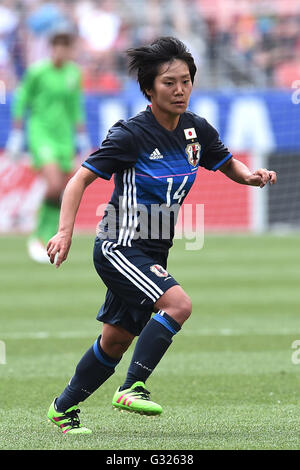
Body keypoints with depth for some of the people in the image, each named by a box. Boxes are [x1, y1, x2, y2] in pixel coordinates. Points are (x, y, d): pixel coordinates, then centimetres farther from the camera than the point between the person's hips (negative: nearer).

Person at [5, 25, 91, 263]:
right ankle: (38, 239, -4)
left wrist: (82, 140, 17)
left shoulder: (73, 73, 7)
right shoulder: (37, 71, -9)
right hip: (40, 134, -6)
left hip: (64, 137, 6)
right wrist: (16, 138, -4)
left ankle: (45, 241, 11)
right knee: (54, 185, -19)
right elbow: (20, 103, -2)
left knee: (62, 193, 0)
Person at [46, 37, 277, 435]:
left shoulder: (196, 130, 2)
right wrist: (65, 231, -27)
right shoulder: (131, 134, -17)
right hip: (119, 248, -7)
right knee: (178, 304, -27)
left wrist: (252, 175, -6)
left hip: (152, 256, 7)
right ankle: (132, 388, -19)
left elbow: (228, 165, 18)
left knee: (116, 340, 15)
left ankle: (64, 408, 31)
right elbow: (81, 178, -15)